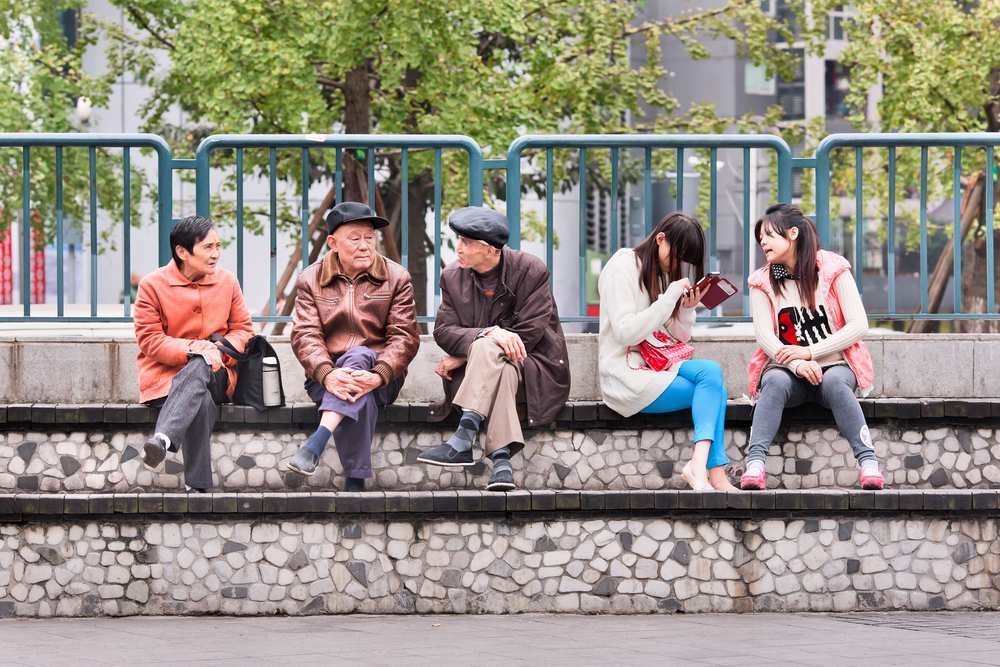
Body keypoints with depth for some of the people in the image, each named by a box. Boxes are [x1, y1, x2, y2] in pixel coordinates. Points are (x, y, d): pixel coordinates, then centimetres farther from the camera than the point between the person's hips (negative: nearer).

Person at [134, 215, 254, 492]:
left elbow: (243, 329, 12)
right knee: (201, 402, -38)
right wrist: (191, 348, -22)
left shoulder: (227, 281, 10)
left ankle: (163, 439, -60)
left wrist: (219, 350, -11)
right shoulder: (152, 285, -1)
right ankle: (197, 486, -44)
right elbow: (149, 340, -6)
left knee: (197, 369, -39)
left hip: (214, 374, 2)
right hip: (165, 374, -2)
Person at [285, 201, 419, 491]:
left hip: (381, 377, 0)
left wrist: (378, 375, -26)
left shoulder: (396, 278, 6)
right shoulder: (310, 281, 7)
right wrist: (327, 374, -29)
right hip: (326, 377, 0)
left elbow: (404, 336, -5)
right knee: (359, 398, -36)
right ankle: (356, 480, -40)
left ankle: (317, 442, -52)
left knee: (358, 357, -37)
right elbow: (305, 335, -6)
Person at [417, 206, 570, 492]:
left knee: (487, 352, -35)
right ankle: (501, 458, -50)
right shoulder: (453, 277, 6)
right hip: (481, 369, 3)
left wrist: (464, 358, -12)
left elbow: (529, 334, -13)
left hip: (531, 370, -3)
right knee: (501, 373, -35)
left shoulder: (530, 271, -8)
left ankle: (463, 440, -48)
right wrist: (489, 334, -27)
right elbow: (444, 330, -4)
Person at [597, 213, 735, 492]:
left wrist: (687, 309, -1)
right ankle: (715, 474, -32)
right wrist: (670, 297, -18)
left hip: (657, 367, 7)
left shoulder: (666, 273, 18)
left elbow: (680, 338, 19)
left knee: (712, 372, -24)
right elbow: (626, 332, -17)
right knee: (712, 383, -22)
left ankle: (700, 464, -38)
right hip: (628, 373, -7)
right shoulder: (623, 267, -6)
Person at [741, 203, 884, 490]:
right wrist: (796, 364, -23)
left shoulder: (832, 269, 1)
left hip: (833, 364, -1)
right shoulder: (762, 281, 8)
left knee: (834, 382, -37)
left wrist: (809, 352, -15)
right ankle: (755, 464, -48)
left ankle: (868, 463, -42)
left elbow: (859, 325, -6)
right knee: (775, 382, -34)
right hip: (785, 367, 2)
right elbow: (764, 335, -4)